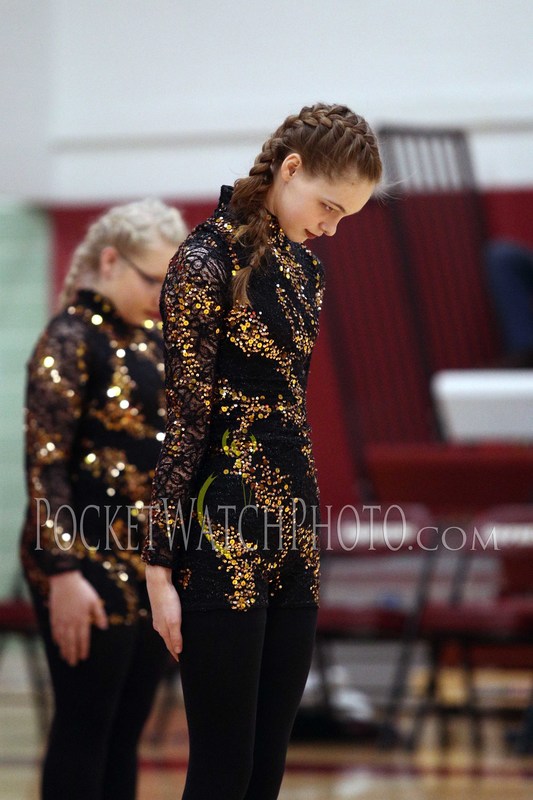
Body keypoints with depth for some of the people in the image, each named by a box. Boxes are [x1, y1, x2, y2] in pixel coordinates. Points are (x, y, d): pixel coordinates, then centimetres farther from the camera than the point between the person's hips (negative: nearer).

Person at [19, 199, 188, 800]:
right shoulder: (71, 341, -10)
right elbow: (44, 465, -15)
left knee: (125, 734, 9)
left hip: (153, 565, 8)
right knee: (84, 730, -4)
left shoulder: (153, 339, 13)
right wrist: (63, 573, -20)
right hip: (89, 565, -8)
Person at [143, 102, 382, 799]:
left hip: (291, 533, 8)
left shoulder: (302, 265, 15)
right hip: (222, 540, -8)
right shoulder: (207, 262, -10)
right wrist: (161, 567, -12)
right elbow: (182, 421, -11)